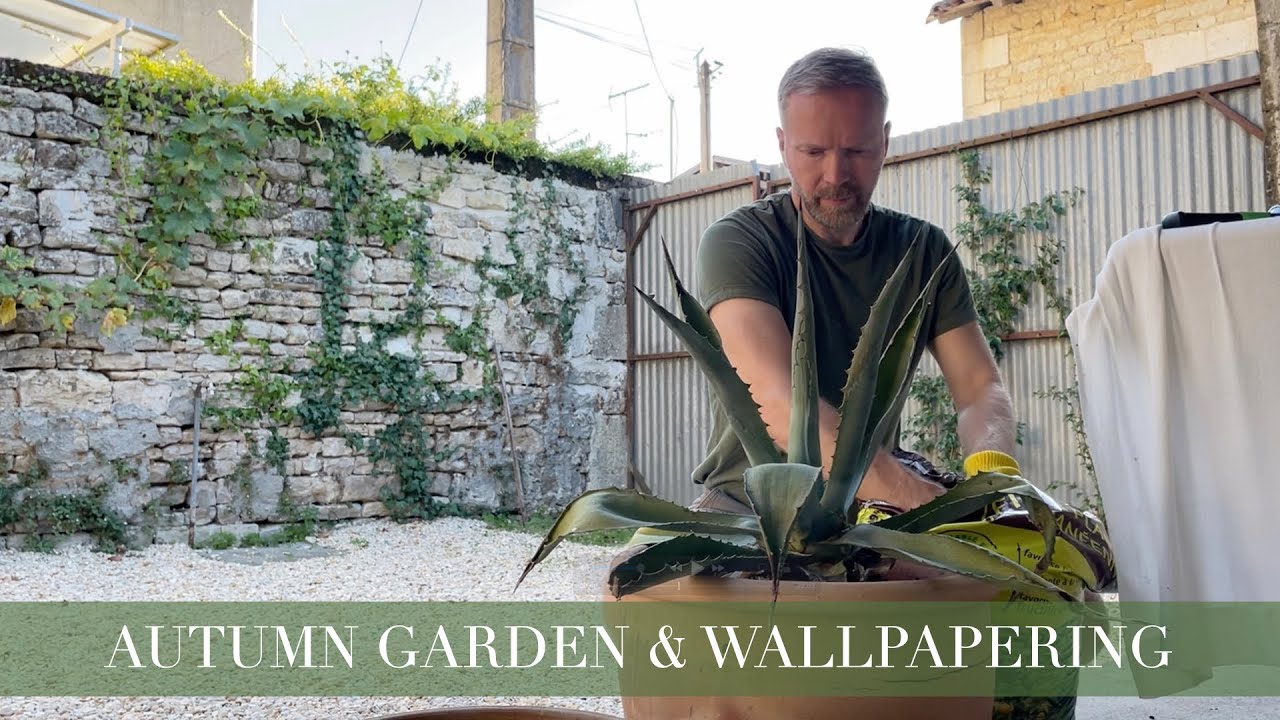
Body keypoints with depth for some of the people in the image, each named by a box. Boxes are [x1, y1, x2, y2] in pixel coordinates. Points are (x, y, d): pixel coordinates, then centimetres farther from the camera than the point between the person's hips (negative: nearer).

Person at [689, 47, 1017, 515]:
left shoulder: (925, 251, 4)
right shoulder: (736, 242, -14)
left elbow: (979, 388, -2)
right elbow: (777, 400, -28)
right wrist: (911, 495, -42)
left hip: (871, 511, 5)